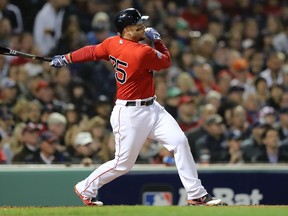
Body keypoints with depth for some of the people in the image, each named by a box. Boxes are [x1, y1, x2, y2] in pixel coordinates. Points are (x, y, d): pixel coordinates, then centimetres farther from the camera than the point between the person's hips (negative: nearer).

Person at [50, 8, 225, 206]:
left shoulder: (112, 43, 0)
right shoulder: (142, 52, -24)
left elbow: (91, 51, 14)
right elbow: (166, 61, -7)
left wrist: (66, 59, 26)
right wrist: (157, 39, 5)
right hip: (129, 114, -9)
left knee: (180, 141, -3)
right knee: (123, 164, 2)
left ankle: (197, 195, -2)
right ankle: (86, 188, 24)